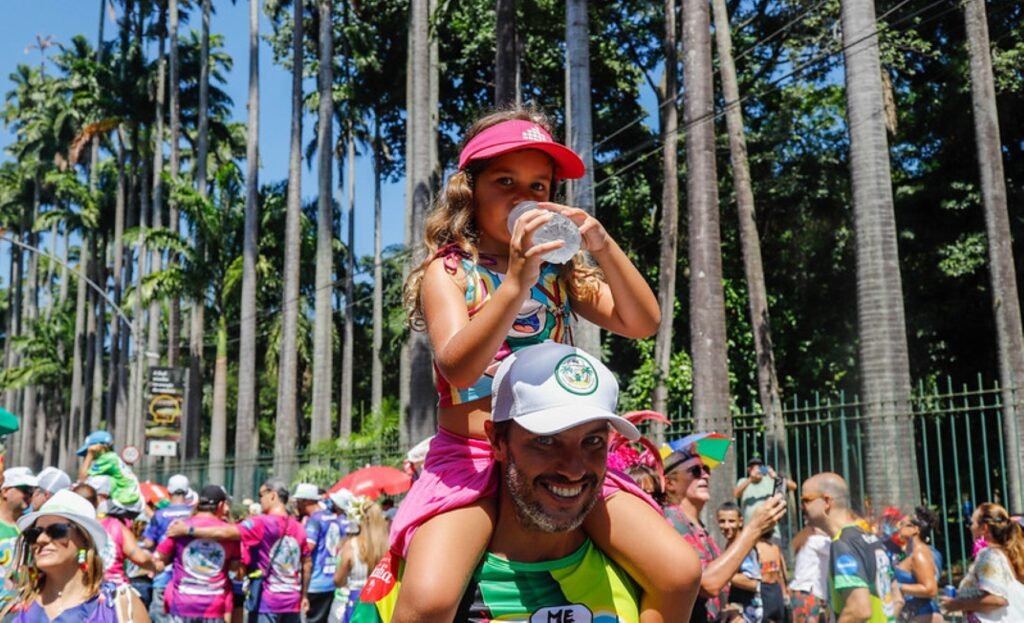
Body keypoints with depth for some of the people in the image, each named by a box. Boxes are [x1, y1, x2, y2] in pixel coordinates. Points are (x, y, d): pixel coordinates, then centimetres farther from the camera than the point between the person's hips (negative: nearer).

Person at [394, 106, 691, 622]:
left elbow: (643, 322, 1)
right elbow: (457, 367, -19)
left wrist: (602, 245, -12)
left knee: (676, 573, -10)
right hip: (471, 455, -3)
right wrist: (515, 281, -30)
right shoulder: (449, 269, -2)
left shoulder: (559, 269, 11)